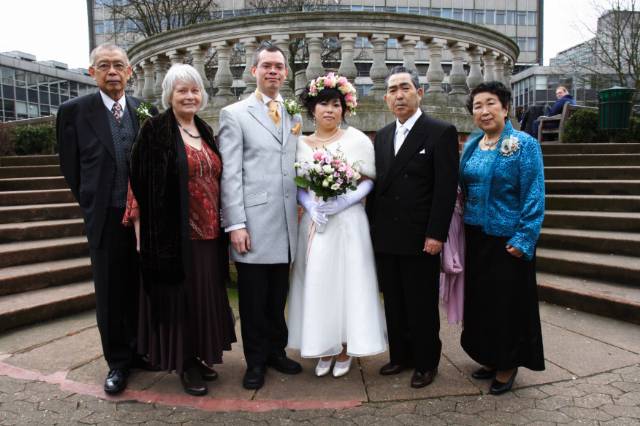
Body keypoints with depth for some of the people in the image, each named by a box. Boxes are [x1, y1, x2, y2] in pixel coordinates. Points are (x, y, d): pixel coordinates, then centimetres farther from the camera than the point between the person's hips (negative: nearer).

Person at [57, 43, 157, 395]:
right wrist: (93, 206, 6)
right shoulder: (74, 111, -3)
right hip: (105, 219, -2)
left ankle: (140, 350, 31)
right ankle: (118, 362, 25)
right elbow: (71, 168, 3)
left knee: (141, 290, 12)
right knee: (111, 294, 9)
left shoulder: (148, 111, 5)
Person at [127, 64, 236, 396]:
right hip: (174, 231, -6)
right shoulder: (155, 130, -6)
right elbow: (140, 180, -9)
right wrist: (144, 226, -13)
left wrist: (222, 224, 13)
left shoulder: (206, 132, 13)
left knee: (205, 294, 13)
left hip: (208, 232, 6)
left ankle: (200, 356, 29)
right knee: (180, 295, 4)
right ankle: (184, 363, 19)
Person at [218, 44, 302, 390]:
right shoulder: (234, 114, 0)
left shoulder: (294, 116, 14)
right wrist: (235, 224, -12)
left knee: (278, 297, 14)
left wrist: (303, 211, 6)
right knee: (253, 299, 7)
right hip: (252, 223, -4)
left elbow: (298, 170, 14)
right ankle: (256, 360, 23)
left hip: (287, 225, 4)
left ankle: (276, 351, 31)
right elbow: (230, 174, -6)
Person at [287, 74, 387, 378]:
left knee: (346, 282, 1)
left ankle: (344, 351, 17)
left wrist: (344, 201, -16)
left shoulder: (356, 139, 0)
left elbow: (369, 181, -1)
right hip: (314, 222, 3)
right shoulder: (301, 143, 8)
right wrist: (311, 205, -12)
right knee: (316, 283, 5)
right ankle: (324, 350, 20)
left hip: (348, 222, -2)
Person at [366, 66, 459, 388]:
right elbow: (377, 185, 13)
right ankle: (400, 355, 30)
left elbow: (446, 188, -11)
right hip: (385, 237, 6)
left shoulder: (441, 132, -6)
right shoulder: (382, 136, 13)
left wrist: (436, 234, -16)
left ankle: (426, 362, 23)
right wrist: (371, 226, 8)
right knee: (394, 302, 15)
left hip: (420, 238, -5)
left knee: (422, 304, 6)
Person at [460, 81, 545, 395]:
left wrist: (523, 241, -17)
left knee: (508, 303, 6)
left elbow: (534, 196, -12)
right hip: (476, 237, 6)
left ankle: (508, 365, 24)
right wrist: (463, 225, 4)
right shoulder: (471, 146, 7)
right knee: (480, 301, 14)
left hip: (507, 240, -6)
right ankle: (490, 358, 32)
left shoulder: (525, 144, -9)